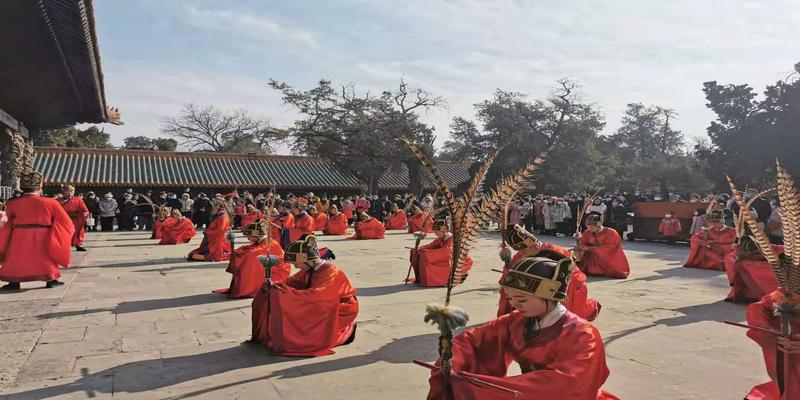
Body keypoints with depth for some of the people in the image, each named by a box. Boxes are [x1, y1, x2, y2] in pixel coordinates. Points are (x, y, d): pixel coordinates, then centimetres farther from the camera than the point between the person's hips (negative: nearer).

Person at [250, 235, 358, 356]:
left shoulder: (331, 273, -26)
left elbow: (312, 296, -35)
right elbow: (293, 280, 1)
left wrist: (283, 290, -33)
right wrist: (274, 284, -18)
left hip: (341, 311, -8)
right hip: (323, 308, 8)